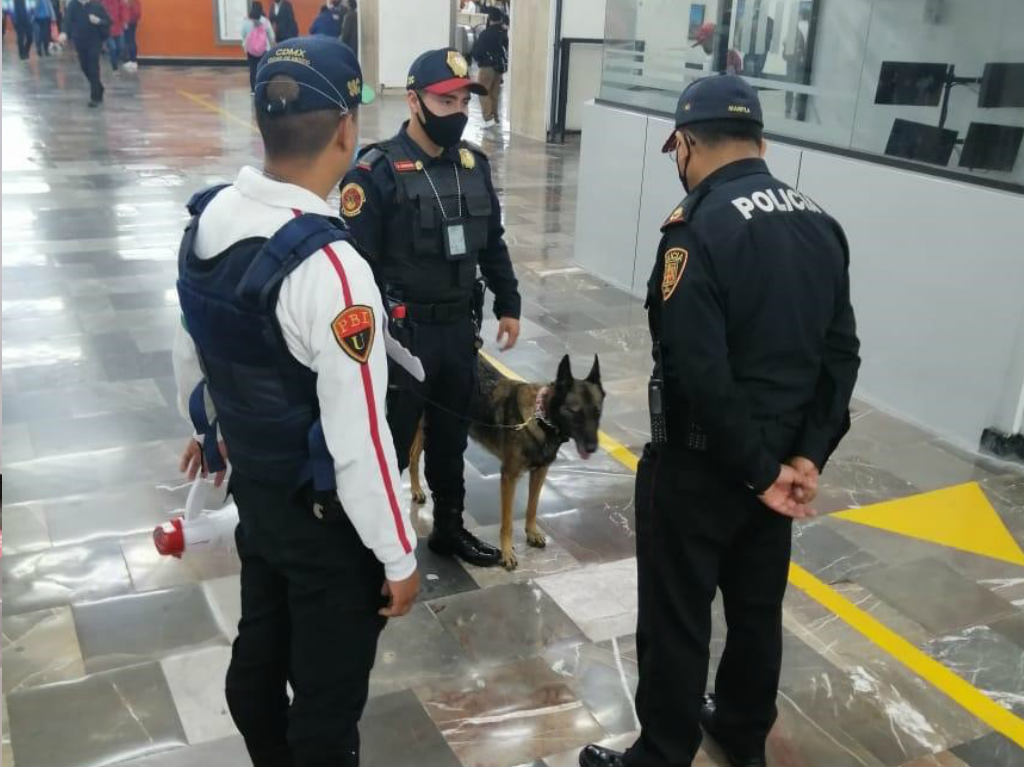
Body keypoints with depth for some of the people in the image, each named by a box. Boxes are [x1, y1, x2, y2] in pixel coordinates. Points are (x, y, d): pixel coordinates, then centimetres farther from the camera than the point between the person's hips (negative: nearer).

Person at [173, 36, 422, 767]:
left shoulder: (208, 219, -5)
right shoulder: (328, 265, -32)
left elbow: (190, 348, 11)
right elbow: (357, 437, -28)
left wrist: (206, 425, 30)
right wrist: (399, 555, -14)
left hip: (251, 485, 9)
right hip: (324, 513, -8)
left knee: (258, 650, 28)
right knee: (328, 691, 13)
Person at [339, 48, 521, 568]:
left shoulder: (474, 163, 5)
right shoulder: (378, 170, -16)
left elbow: (492, 243, 15)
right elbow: (359, 261, -17)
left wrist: (507, 305, 14)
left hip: (459, 325, 6)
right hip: (403, 329, -6)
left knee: (452, 434, 19)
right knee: (389, 440, 7)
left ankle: (449, 527, 37)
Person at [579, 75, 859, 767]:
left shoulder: (701, 229, -21)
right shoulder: (821, 223, 3)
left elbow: (699, 372, -26)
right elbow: (841, 355, 2)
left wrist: (759, 469, -16)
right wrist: (807, 455, -2)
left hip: (698, 464, -7)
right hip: (779, 460, 8)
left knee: (676, 617, 9)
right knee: (758, 603, 22)